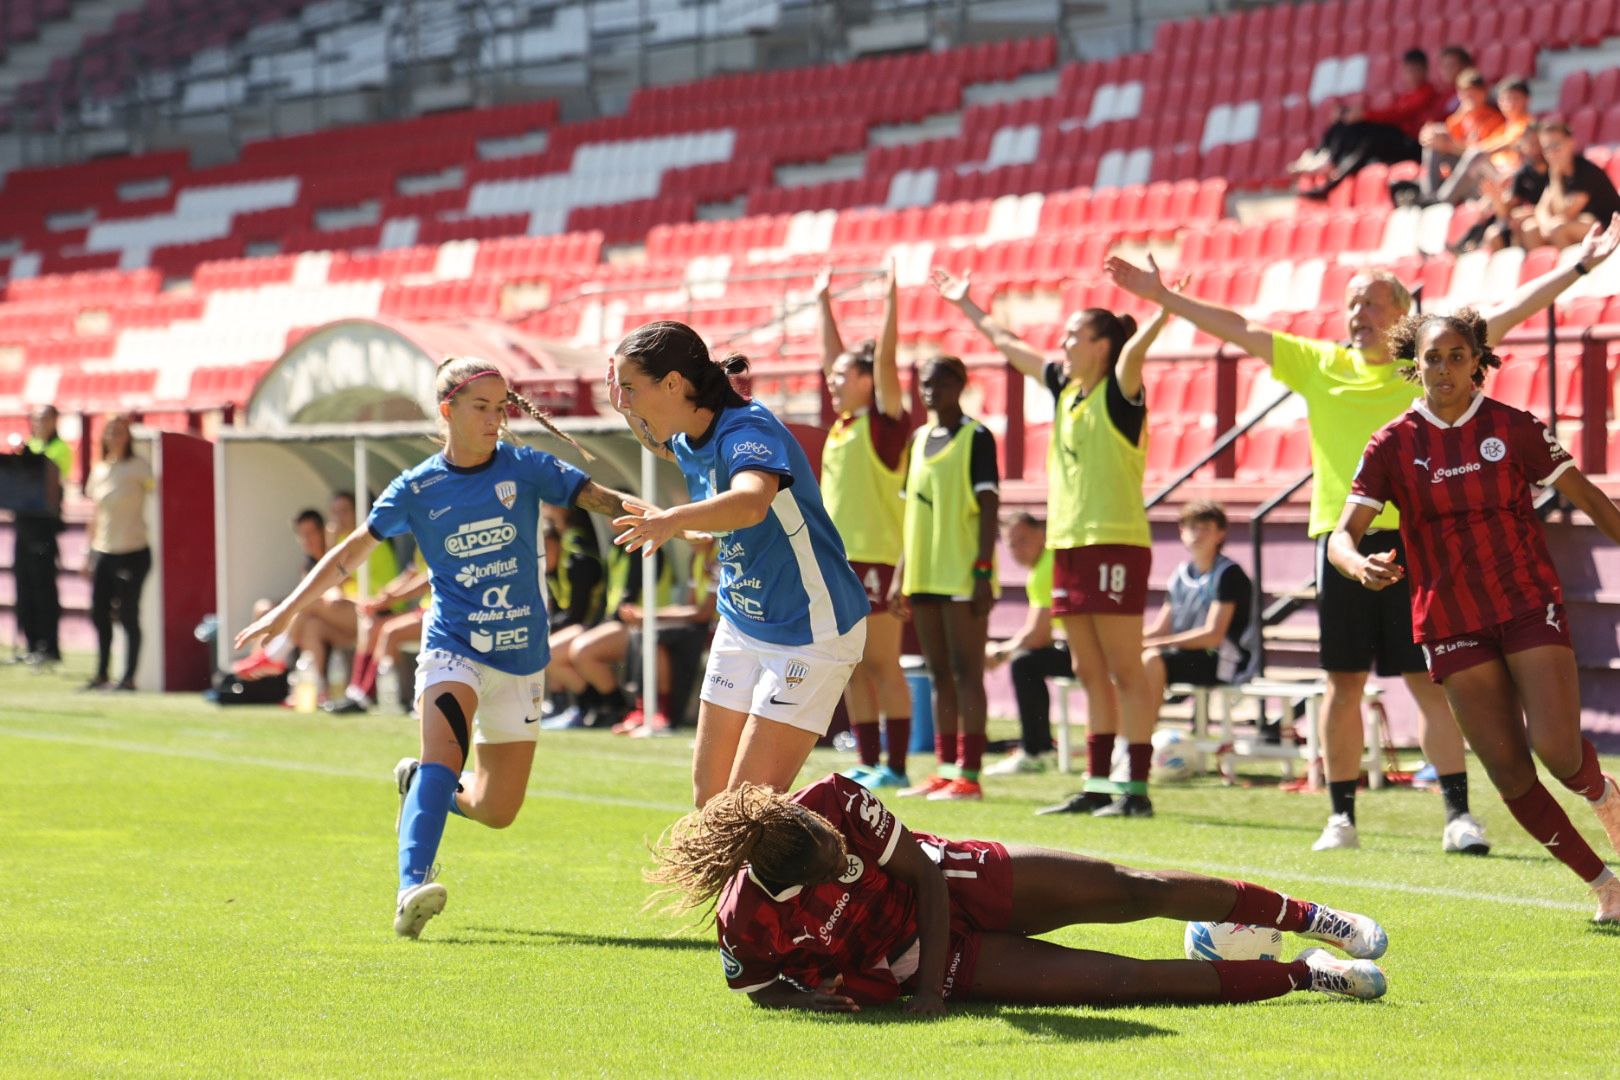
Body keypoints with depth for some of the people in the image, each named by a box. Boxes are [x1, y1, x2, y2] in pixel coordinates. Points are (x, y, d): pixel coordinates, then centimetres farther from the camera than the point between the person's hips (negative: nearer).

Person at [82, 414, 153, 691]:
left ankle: (129, 677, 2)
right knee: (99, 613, 9)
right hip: (103, 552, 6)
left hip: (132, 552, -6)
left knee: (128, 615, -4)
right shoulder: (100, 469, 12)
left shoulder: (138, 467, -7)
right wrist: (90, 552, 18)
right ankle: (102, 674, 21)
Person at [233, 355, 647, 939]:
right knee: (445, 751, -31)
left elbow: (599, 498, -6)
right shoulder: (417, 489, -2)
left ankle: (418, 783, 38)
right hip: (453, 645, -2)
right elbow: (353, 550, 4)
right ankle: (412, 886, -42)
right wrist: (289, 608, 0)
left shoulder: (526, 468, -1)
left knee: (497, 811, 6)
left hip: (519, 654, 2)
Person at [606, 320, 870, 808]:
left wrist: (675, 519, -68)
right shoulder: (689, 439, 1)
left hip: (810, 634, -9)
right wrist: (625, 404, 7)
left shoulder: (748, 432, -26)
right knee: (711, 799, 10)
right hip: (742, 625, 9)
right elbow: (656, 441, 29)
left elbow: (752, 502, -50)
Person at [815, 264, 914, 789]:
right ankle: (868, 763, 13)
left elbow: (885, 361, -15)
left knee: (883, 665, -6)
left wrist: (891, 301, -15)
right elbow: (834, 356, 23)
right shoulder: (842, 423, 13)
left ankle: (895, 766, -4)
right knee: (852, 668, 9)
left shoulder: (885, 421, -6)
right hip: (839, 556, 8)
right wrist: (824, 303, 28)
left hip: (875, 558, -8)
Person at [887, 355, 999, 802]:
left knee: (966, 673, -7)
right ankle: (945, 770, 15)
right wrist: (900, 574, 15)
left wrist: (983, 571, -17)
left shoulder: (976, 437, -5)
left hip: (962, 576, -7)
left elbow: (988, 507, -10)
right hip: (924, 575, 7)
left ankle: (969, 774, -7)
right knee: (940, 675, 10)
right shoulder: (919, 439, 16)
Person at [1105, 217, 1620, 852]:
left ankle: (1458, 816, -5)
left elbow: (1504, 316, 4)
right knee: (1344, 682, 6)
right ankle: (1341, 817, 14)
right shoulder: (1319, 365, 11)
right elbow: (1237, 330, 12)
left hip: (1413, 539, -2)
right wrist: (1162, 296, 11)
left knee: (1430, 680, -6)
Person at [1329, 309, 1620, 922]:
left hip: (1529, 605, -1)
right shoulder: (1393, 445, -1)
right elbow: (1343, 534, -6)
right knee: (1508, 772, -3)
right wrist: (1359, 565, -28)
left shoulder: (1513, 428, -2)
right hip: (1451, 622, 1)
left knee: (1556, 747, -17)